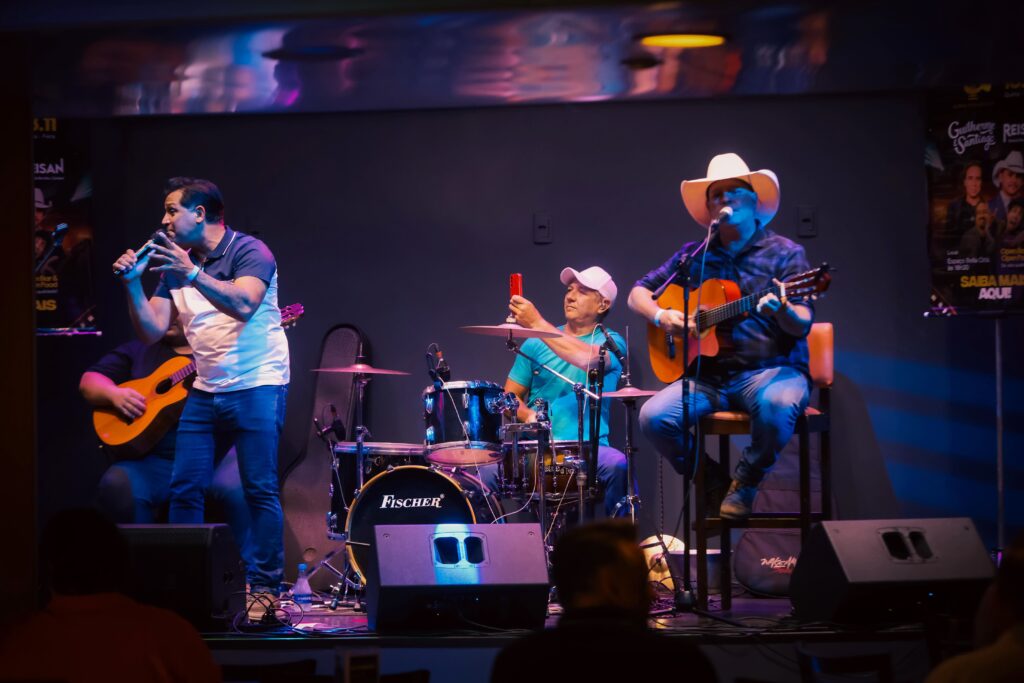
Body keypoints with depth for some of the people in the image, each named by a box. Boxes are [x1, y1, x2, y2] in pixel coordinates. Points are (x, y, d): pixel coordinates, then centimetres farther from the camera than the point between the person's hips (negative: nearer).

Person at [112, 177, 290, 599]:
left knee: (260, 490, -8)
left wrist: (192, 274, -34)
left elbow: (243, 304, -26)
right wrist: (133, 283, -6)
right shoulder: (174, 264, 12)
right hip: (205, 390, 7)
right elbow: (151, 331, 8)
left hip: (256, 386, -6)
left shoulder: (248, 251, -7)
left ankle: (264, 585, -2)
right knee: (183, 488, 3)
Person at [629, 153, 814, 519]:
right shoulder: (695, 255, 13)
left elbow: (802, 326, -7)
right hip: (710, 374, 3)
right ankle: (710, 480, 4)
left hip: (771, 369, -3)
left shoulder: (784, 252, 3)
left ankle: (745, 482, -9)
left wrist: (783, 310, -30)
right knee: (654, 417, -23)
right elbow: (637, 294, 18)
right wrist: (661, 316, -4)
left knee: (777, 404, -38)